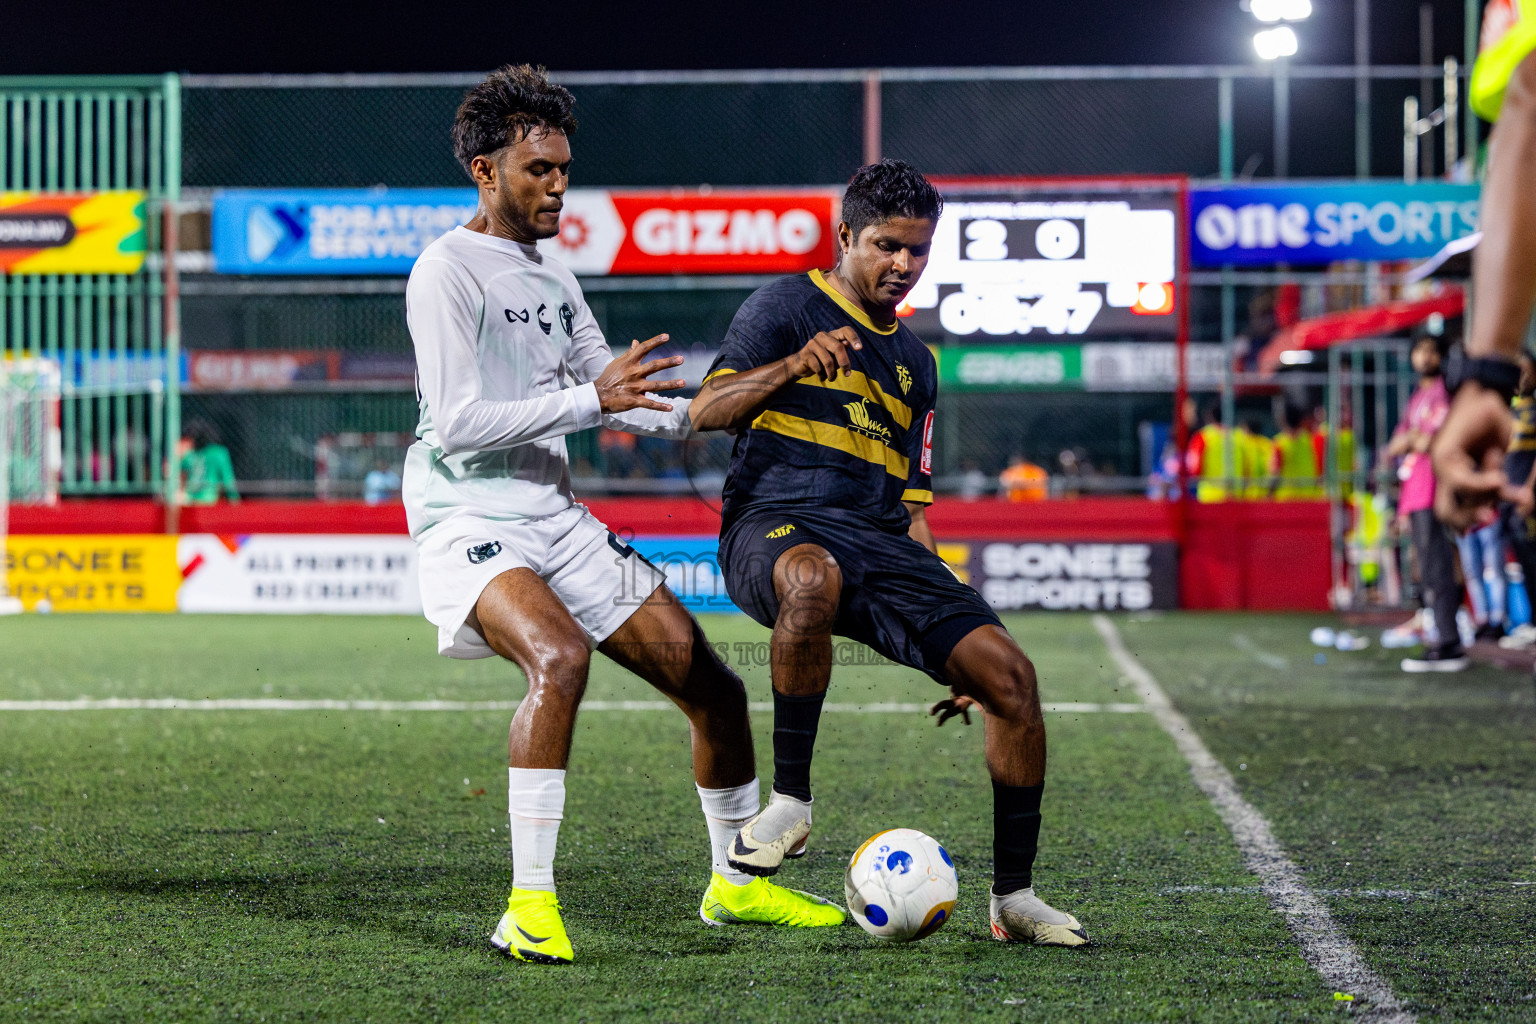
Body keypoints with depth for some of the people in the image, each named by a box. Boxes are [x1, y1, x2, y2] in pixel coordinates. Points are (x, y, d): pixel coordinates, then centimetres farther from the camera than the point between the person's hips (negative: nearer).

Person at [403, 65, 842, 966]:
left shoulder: (553, 277, 16)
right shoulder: (447, 272, -9)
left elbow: (616, 400, 25)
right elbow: (457, 422, -18)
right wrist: (590, 399, -21)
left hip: (559, 520, 8)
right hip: (470, 521, -8)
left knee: (710, 682, 4)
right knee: (561, 657, -36)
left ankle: (737, 881, 25)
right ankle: (530, 906, -31)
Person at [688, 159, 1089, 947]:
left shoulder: (916, 363, 25)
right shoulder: (788, 305, 7)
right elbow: (706, 412, -5)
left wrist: (947, 644, 21)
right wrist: (792, 367, -23)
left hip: (879, 543, 6)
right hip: (774, 524, -6)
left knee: (1008, 674, -12)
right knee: (814, 579, -44)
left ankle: (1012, 897, 0)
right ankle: (790, 801, -28)